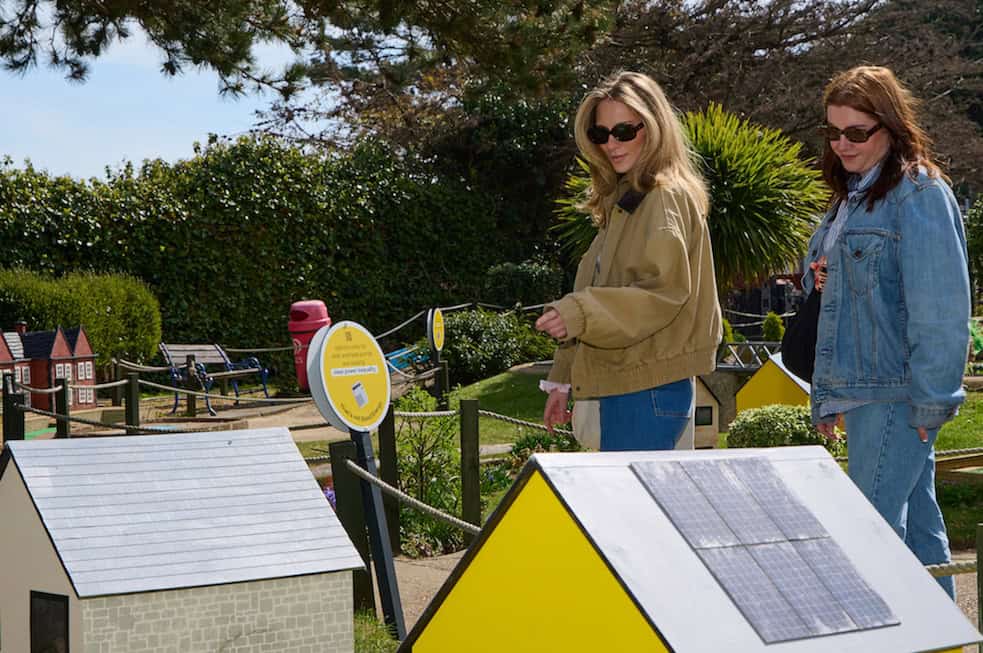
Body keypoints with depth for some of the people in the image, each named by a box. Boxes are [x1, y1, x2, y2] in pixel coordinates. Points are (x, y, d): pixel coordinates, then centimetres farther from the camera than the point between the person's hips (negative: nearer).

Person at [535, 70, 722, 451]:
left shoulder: (666, 197, -9)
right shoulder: (624, 199, 20)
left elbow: (662, 293, -18)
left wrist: (578, 313, -28)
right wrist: (563, 379, 19)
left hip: (651, 390, -9)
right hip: (623, 386, 9)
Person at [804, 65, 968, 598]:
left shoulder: (919, 193, -12)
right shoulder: (853, 195, 16)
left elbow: (940, 309, -17)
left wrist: (931, 401, -19)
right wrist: (826, 397, 17)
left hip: (896, 394, -9)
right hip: (859, 389, 9)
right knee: (917, 520, 14)